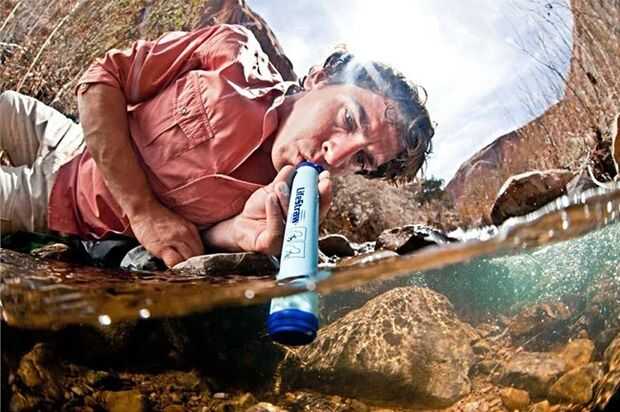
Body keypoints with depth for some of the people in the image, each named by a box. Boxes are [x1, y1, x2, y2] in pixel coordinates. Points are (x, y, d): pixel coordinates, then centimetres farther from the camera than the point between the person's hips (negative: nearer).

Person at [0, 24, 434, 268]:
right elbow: (103, 78, -20)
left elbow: (186, 242, -17)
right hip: (77, 145, 2)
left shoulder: (289, 211, -25)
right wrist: (143, 209, -29)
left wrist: (241, 231, -41)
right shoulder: (234, 52, -25)